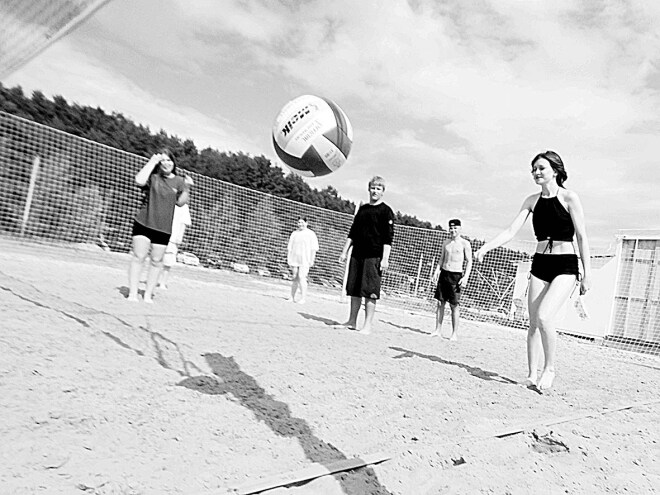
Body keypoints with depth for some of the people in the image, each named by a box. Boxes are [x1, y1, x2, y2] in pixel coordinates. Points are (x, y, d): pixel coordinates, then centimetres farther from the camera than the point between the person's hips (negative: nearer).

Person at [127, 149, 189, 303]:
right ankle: (132, 293, 3)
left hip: (164, 228, 2)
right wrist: (152, 162, -11)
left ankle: (148, 295, 16)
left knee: (156, 261, 6)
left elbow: (180, 202, 8)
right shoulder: (152, 177, 2)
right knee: (138, 257, -4)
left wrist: (185, 190, -12)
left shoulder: (179, 181, 8)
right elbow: (139, 180, -20)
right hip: (144, 223, -2)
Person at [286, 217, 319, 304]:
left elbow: (314, 249, -1)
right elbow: (289, 247, 13)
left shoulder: (311, 234, 2)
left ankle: (303, 298, -6)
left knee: (301, 277, -12)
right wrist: (288, 257, 5)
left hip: (305, 260, -4)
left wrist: (312, 260, -7)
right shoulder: (294, 233, 13)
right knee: (294, 278, 6)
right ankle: (292, 297, 14)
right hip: (294, 259, 4)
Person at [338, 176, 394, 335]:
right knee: (354, 290, 8)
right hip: (357, 255, 6)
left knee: (370, 292, -6)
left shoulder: (386, 211, -1)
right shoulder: (362, 209, 16)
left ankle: (367, 326, -1)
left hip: (374, 256, -6)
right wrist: (345, 251, 14)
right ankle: (352, 321, 18)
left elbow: (388, 238, -8)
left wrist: (385, 259, -16)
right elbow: (352, 233, 19)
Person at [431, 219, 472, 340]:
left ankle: (455, 333, 7)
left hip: (456, 275, -5)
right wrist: (436, 272, 8)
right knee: (440, 303, 4)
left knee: (454, 305, -2)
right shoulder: (446, 242, 12)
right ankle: (437, 330, 11)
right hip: (444, 273, 5)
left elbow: (469, 262, -3)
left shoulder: (465, 243, -3)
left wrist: (466, 277, -13)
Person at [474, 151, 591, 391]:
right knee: (533, 323, 4)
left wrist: (587, 272, -8)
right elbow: (511, 231, 1)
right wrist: (485, 247, -14)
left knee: (544, 317, -21)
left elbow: (582, 237, -6)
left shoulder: (569, 198, -6)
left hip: (565, 265, -5)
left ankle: (549, 368, 1)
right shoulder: (532, 200, 7)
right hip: (540, 263, 5)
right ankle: (532, 375, 14)